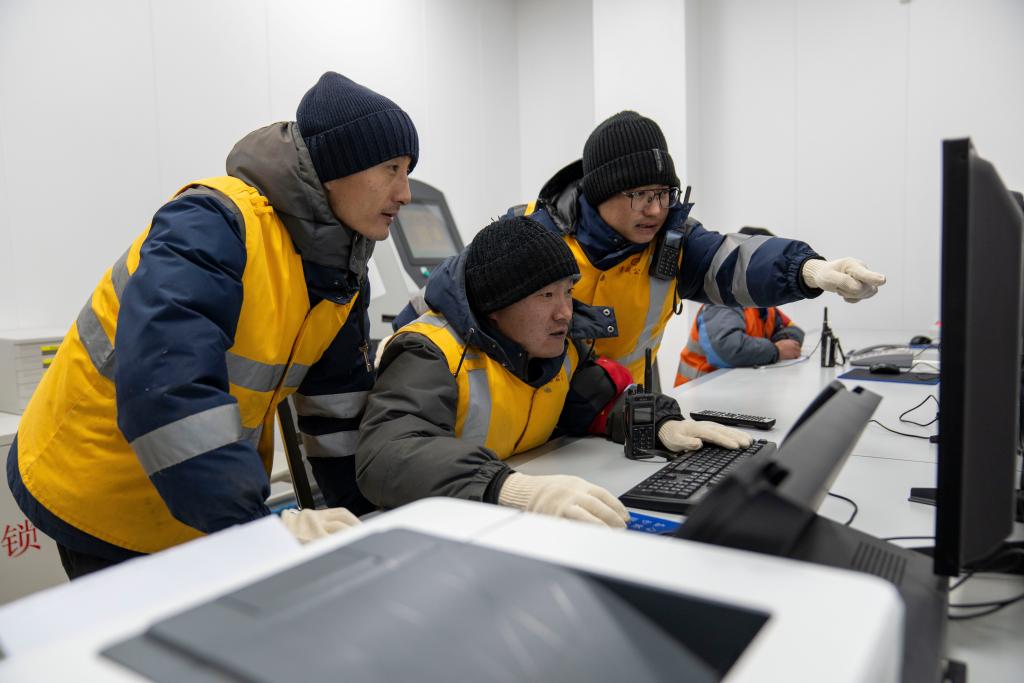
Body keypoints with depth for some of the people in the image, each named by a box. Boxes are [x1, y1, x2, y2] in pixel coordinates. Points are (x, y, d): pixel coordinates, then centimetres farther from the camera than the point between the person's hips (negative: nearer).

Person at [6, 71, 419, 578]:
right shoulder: (214, 225, -27)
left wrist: (366, 514, -4)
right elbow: (163, 383, -39)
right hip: (105, 502, -6)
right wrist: (253, 522, -43)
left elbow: (340, 404, 0)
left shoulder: (343, 271, -3)